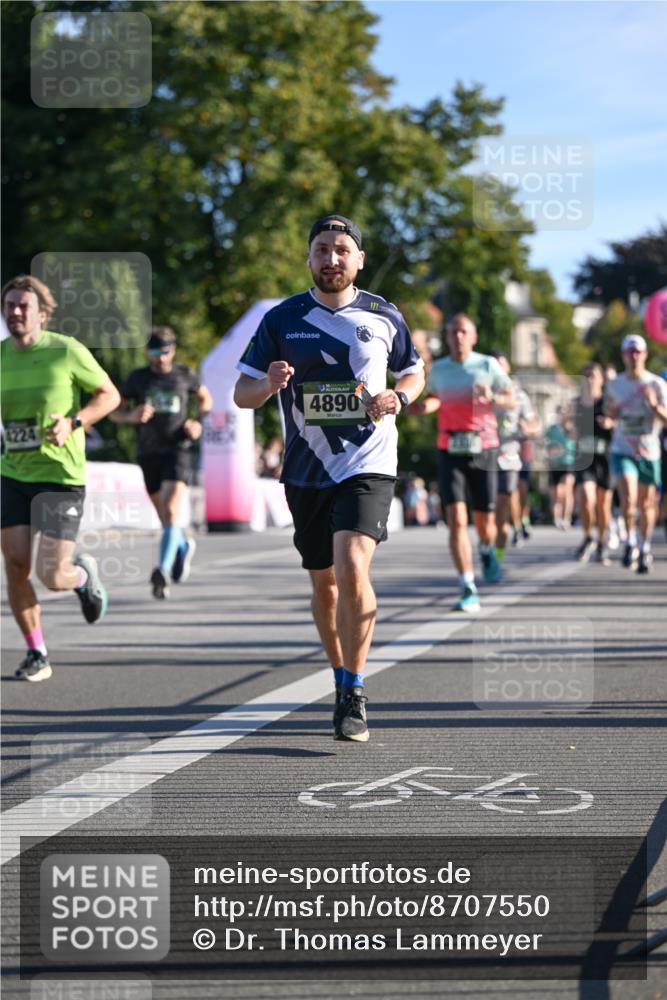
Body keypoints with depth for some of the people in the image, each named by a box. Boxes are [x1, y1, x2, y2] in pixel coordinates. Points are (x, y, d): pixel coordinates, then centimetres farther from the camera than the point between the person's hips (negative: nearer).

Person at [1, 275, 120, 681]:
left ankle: (84, 574, 29)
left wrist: (73, 423, -16)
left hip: (62, 476, -4)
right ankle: (37, 654, 13)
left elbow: (110, 395, -1)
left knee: (51, 576, -9)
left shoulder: (67, 351, -9)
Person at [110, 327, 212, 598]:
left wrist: (199, 422, 2)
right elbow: (114, 411, 8)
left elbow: (205, 398, 21)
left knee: (172, 512, -21)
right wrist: (131, 416, -15)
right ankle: (184, 546, 44)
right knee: (166, 520, 12)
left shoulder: (185, 375, 4)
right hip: (149, 454, 2)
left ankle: (163, 571, -32)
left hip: (177, 451, -2)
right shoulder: (137, 378, 4)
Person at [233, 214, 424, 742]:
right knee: (324, 582, 13)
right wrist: (269, 384, -21)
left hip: (367, 465, -3)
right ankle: (342, 678, 34)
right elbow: (242, 393, 2)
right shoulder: (282, 319, 2)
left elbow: (414, 373, 17)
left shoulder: (385, 317, 2)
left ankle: (354, 696, -14)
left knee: (352, 567, -21)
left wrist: (398, 397, -5)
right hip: (306, 471, 3)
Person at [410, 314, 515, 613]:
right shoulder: (437, 369, 7)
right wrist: (426, 405, 3)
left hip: (483, 450, -1)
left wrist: (492, 398, -17)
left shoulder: (488, 365, 0)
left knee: (484, 521, 6)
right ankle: (469, 591, -15)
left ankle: (487, 551, 44)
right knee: (456, 519, -14)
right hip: (450, 452, 1)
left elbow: (512, 400, 5)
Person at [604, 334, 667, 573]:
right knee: (628, 499, -20)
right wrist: (610, 412, 1)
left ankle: (645, 548, 27)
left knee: (647, 505, 9)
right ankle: (631, 542, -1)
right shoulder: (614, 385, 4)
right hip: (622, 451, 0)